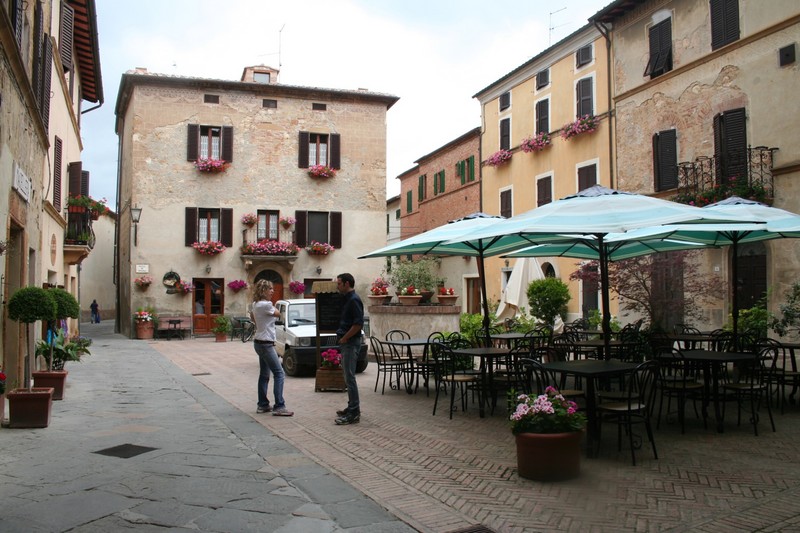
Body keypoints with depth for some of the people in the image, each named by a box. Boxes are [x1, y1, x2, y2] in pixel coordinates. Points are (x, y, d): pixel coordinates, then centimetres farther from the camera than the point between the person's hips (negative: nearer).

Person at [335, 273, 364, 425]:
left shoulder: (354, 300, -15)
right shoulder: (347, 299, 14)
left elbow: (359, 324, -23)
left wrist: (344, 338, -16)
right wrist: (342, 337, 13)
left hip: (351, 343, -10)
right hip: (346, 343, 10)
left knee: (349, 377, -8)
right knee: (348, 377, 14)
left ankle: (354, 413, -5)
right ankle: (353, 407, 23)